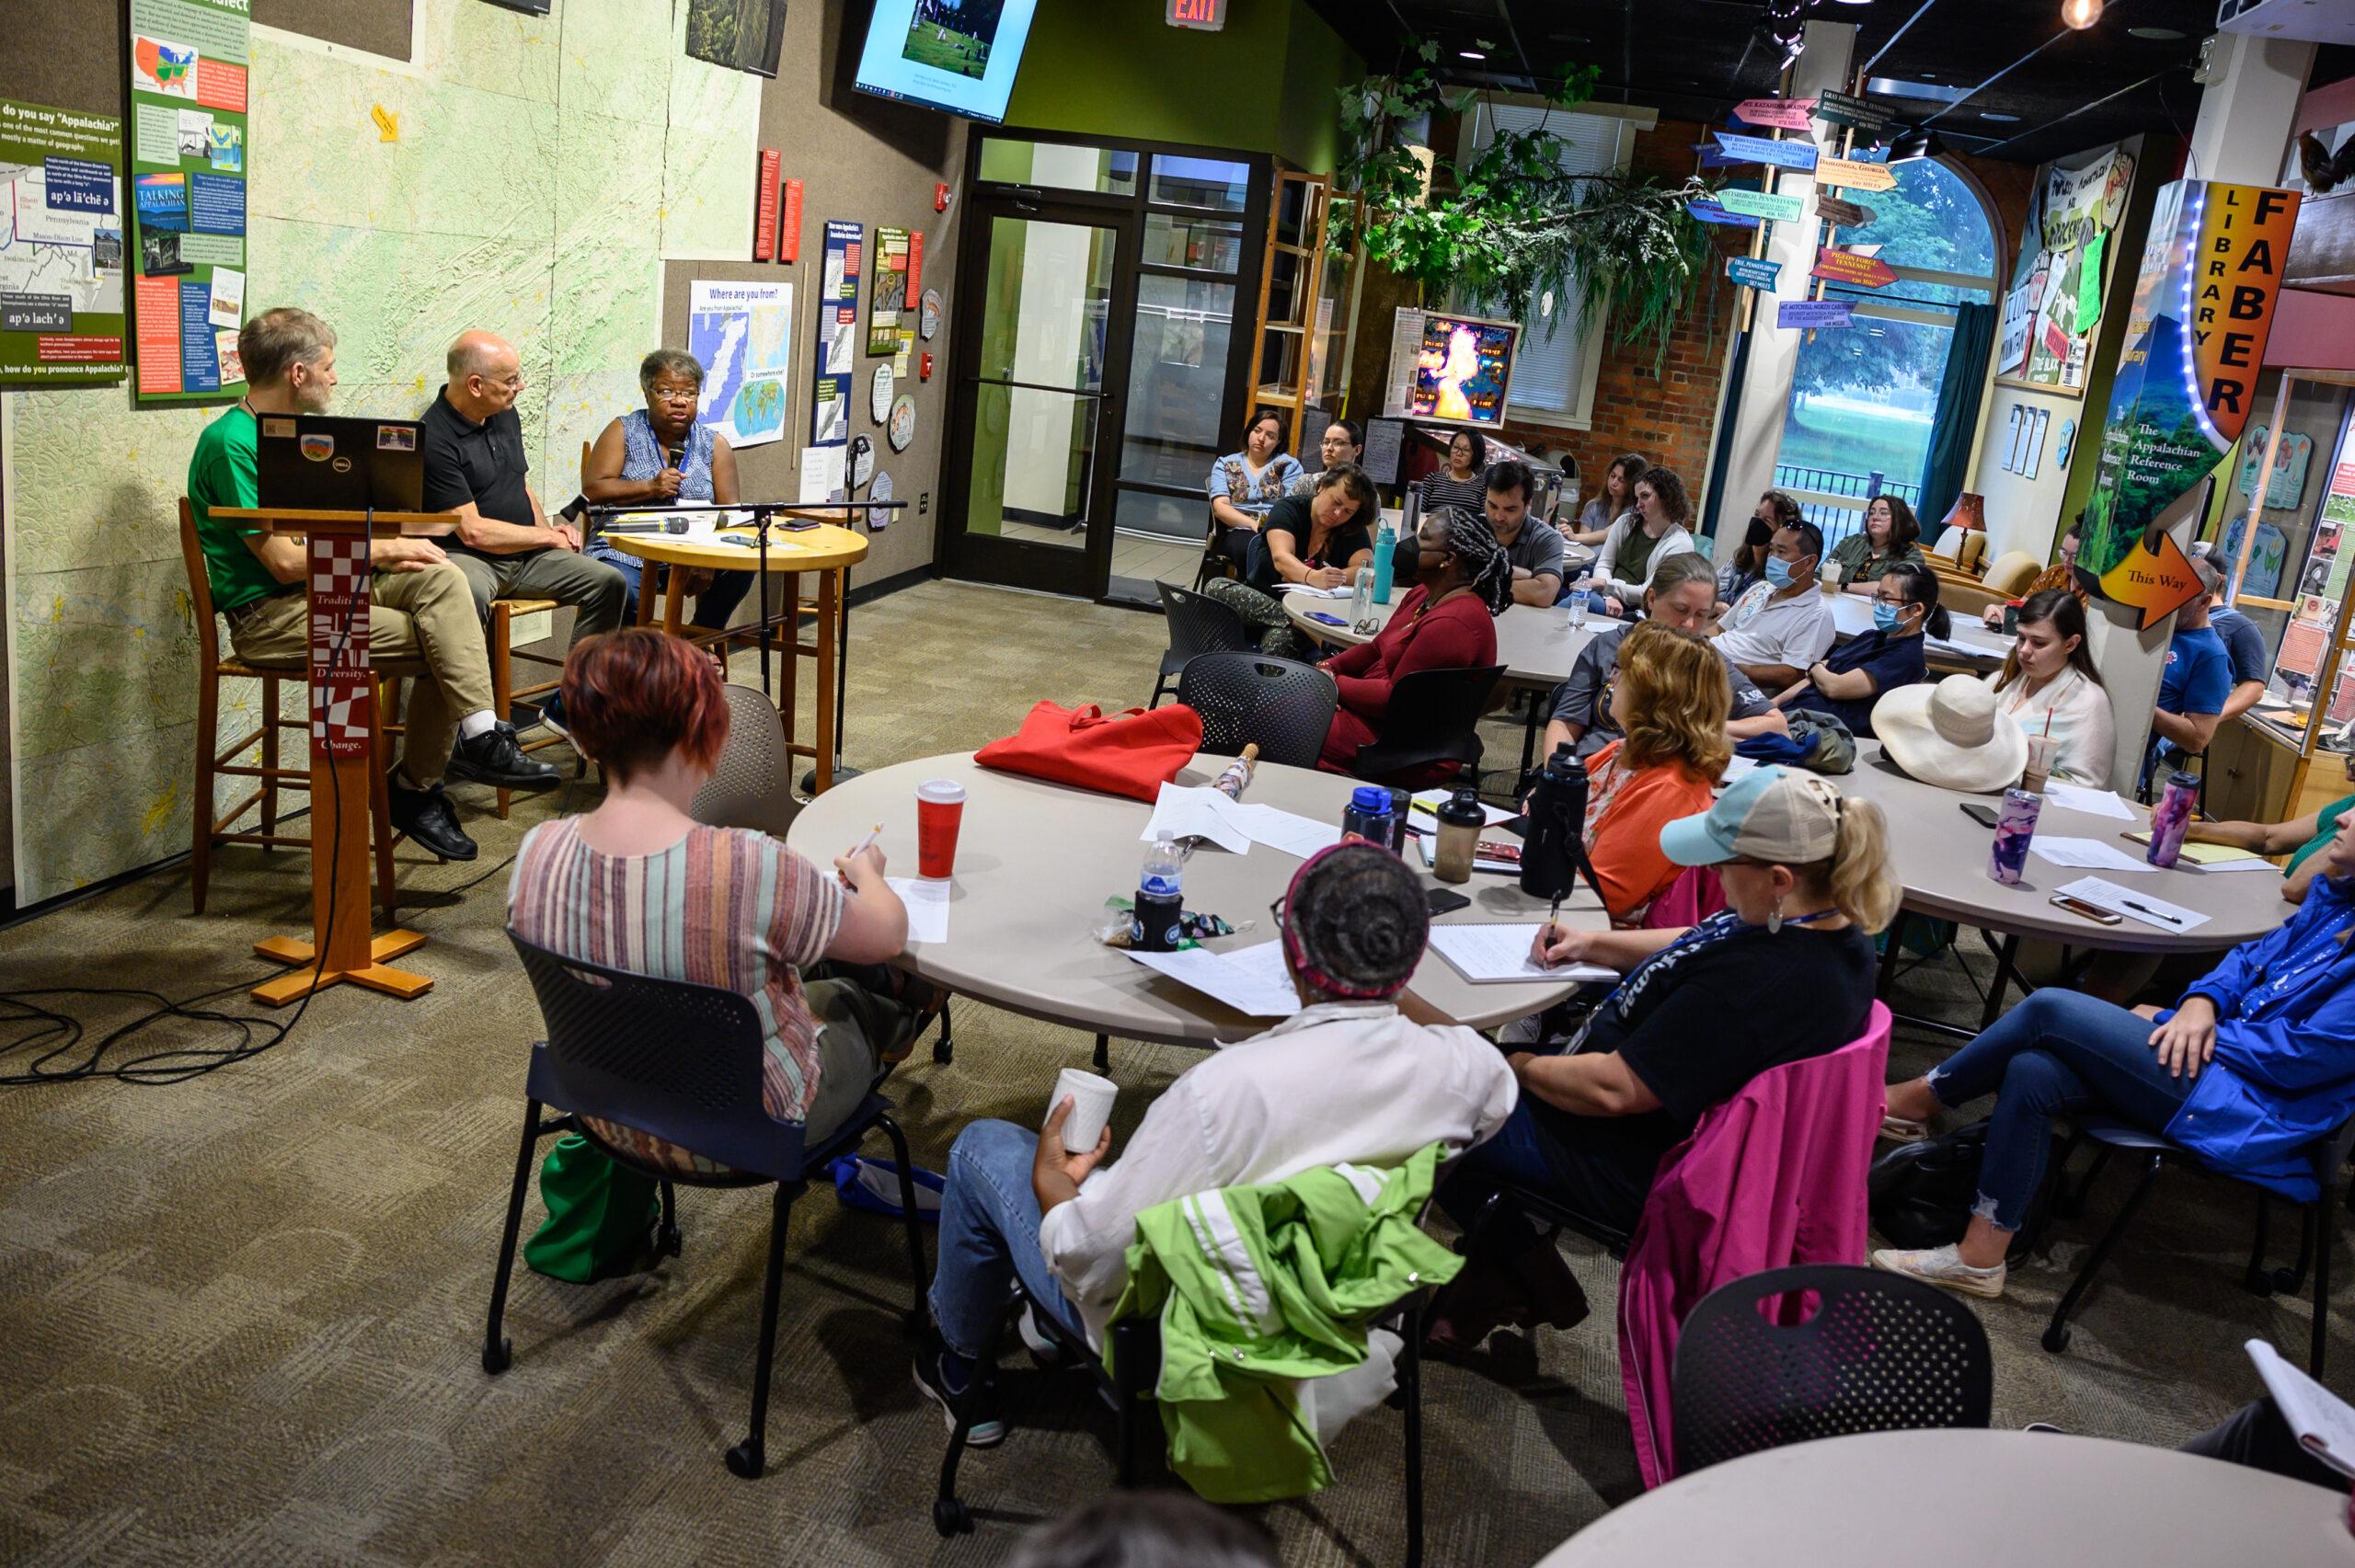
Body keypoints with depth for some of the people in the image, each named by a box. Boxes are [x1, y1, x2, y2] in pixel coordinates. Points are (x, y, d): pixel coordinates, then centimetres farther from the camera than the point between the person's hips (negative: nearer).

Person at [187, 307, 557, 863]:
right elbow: (285, 562, -20)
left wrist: (388, 551, -1)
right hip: (267, 614, -9)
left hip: (326, 584, 9)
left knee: (440, 579, -16)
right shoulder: (231, 443, -15)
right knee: (435, 640, -21)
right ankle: (415, 785, -8)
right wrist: (381, 552, -11)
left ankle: (479, 738, -22)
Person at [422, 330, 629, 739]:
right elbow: (472, 530, -17)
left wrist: (548, 527, 5)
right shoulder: (434, 438, -15)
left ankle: (567, 705, -2)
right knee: (466, 598, -42)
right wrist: (548, 537, -8)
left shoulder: (505, 415, 12)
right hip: (469, 557, -8)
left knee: (608, 582, -10)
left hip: (526, 555, 8)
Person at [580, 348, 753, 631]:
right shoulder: (623, 432, 7)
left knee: (741, 568, -25)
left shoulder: (715, 444, 11)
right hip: (625, 552, -2)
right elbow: (592, 490, -4)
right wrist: (650, 488, -17)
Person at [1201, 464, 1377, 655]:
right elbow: (1281, 558, -19)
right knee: (1216, 587, -31)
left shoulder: (1353, 531, 6)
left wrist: (1329, 578, -27)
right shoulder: (1289, 508, 0)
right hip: (1257, 601, 2)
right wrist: (1312, 577, -39)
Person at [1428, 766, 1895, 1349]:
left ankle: (1522, 1286, 17)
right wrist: (1592, 944, 4)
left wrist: (1522, 1067, -15)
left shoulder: (1757, 985, -36)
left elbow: (1613, 1090, -31)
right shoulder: (1829, 927, -6)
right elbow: (1701, 946, 13)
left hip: (1630, 1166, -10)